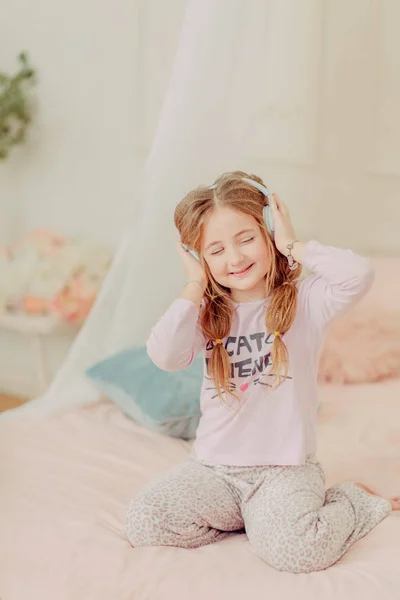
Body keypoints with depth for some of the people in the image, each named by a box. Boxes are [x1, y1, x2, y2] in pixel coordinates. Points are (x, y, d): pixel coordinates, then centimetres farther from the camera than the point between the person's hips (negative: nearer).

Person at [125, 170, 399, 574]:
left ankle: (356, 501, 6)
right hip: (213, 466, 4)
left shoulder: (305, 299, -4)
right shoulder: (207, 313, 5)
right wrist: (195, 286, -8)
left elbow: (359, 275, -25)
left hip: (285, 468, -3)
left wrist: (294, 246, -13)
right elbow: (164, 356, -14)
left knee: (294, 550, -28)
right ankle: (252, 519, 7)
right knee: (142, 521, -15)